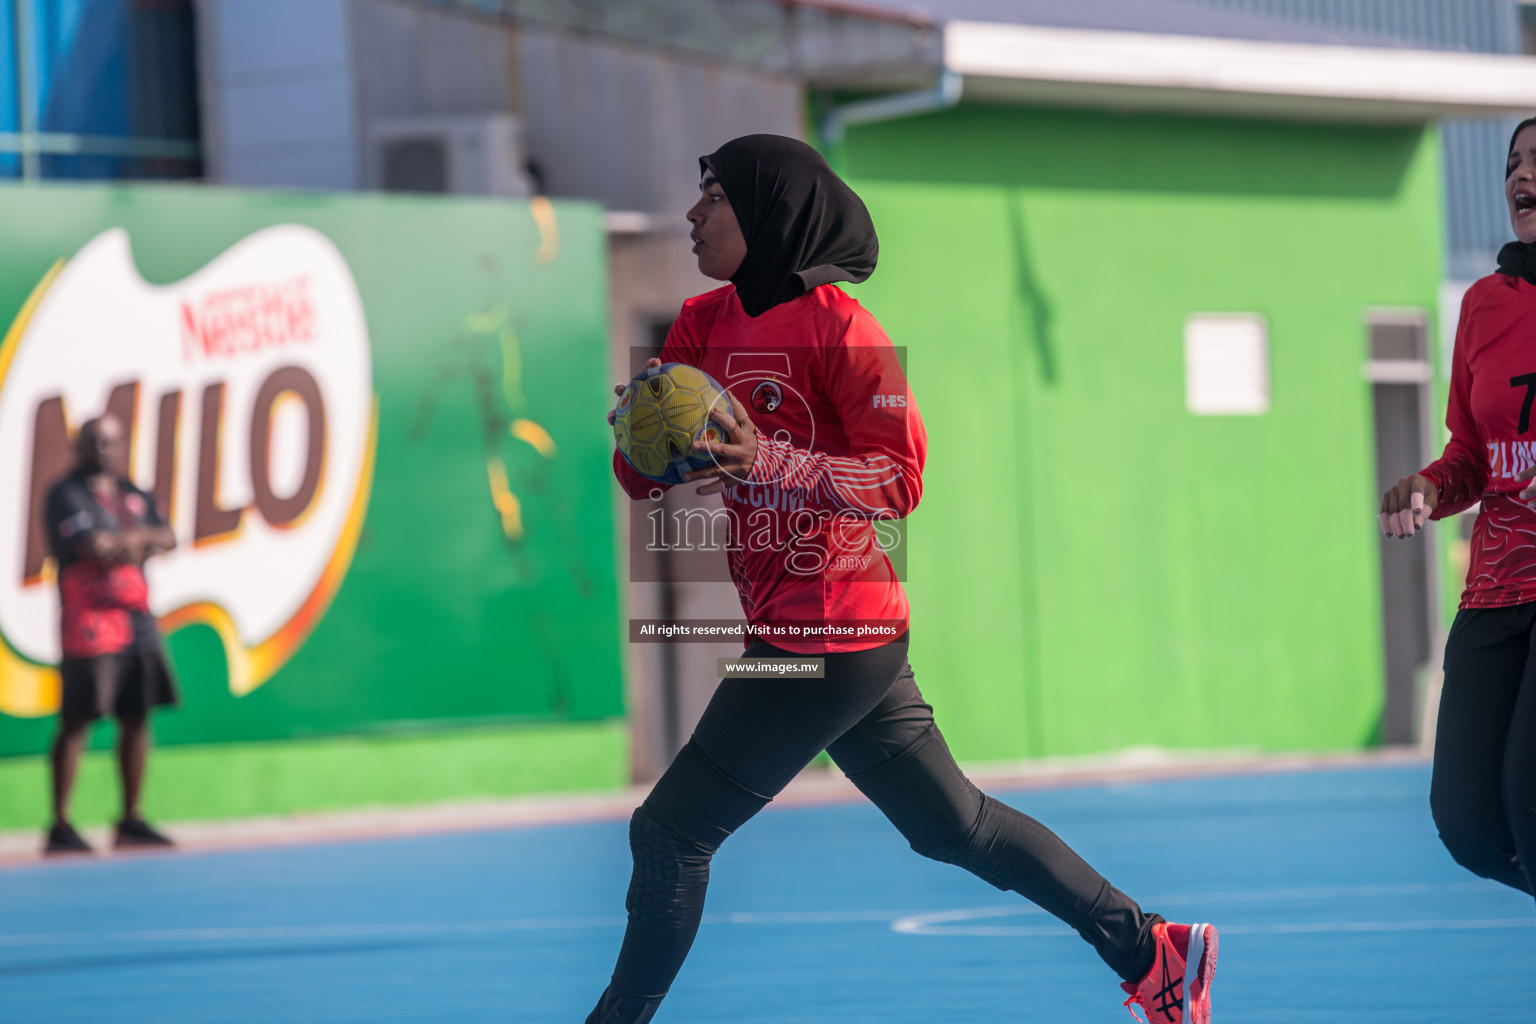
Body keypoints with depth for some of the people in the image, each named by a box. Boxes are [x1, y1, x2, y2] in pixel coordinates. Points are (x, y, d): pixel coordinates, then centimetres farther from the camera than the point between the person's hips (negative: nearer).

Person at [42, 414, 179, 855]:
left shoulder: (133, 495, 18)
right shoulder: (67, 494, -4)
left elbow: (166, 538, 10)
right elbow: (93, 544, -16)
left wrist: (127, 543, -7)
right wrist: (138, 539, -1)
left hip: (137, 618, 7)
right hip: (90, 618, -7)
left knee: (137, 717, 8)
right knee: (77, 719, -9)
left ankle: (131, 819, 16)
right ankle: (60, 826, -8)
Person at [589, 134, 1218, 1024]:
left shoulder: (836, 326, -14)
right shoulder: (705, 325, 9)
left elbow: (901, 480, -16)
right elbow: (646, 479, 7)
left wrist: (771, 462, -27)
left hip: (826, 639, -9)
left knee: (671, 832, -7)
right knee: (955, 826, 18)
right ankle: (1153, 951, 25)